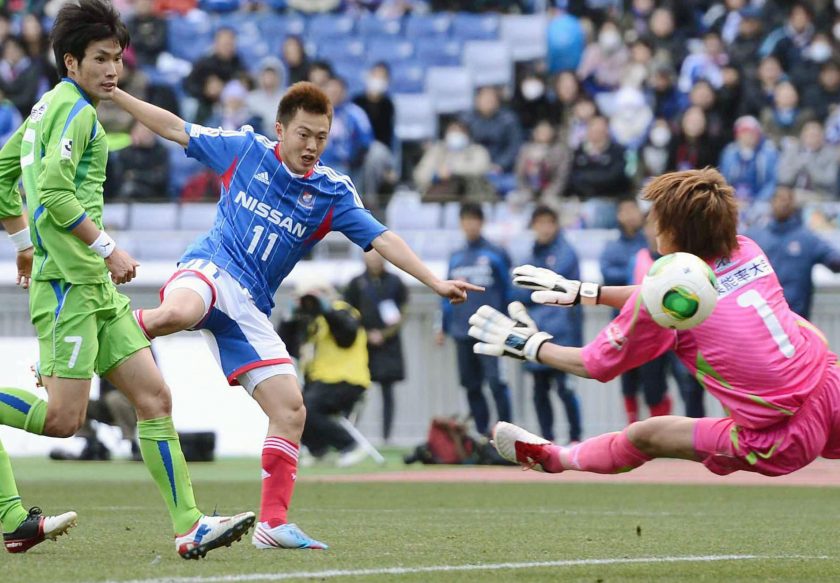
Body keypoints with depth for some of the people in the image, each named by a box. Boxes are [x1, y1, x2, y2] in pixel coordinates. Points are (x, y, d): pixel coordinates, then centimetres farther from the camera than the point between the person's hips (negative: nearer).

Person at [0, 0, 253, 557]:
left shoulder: (50, 107, 18)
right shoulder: (74, 109, -10)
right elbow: (54, 191, -22)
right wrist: (108, 249, -16)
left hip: (95, 285, 10)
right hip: (69, 281, -10)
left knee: (154, 396, 3)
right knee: (63, 418, -16)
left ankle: (188, 526, 0)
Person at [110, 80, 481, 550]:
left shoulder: (333, 192, 7)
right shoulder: (246, 150, 5)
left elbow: (382, 239, -1)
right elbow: (175, 128, 14)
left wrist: (436, 283, -12)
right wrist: (112, 93, 13)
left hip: (250, 309, 4)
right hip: (209, 269, -3)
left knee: (291, 411, -7)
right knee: (176, 315, -42)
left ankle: (273, 523, 1)